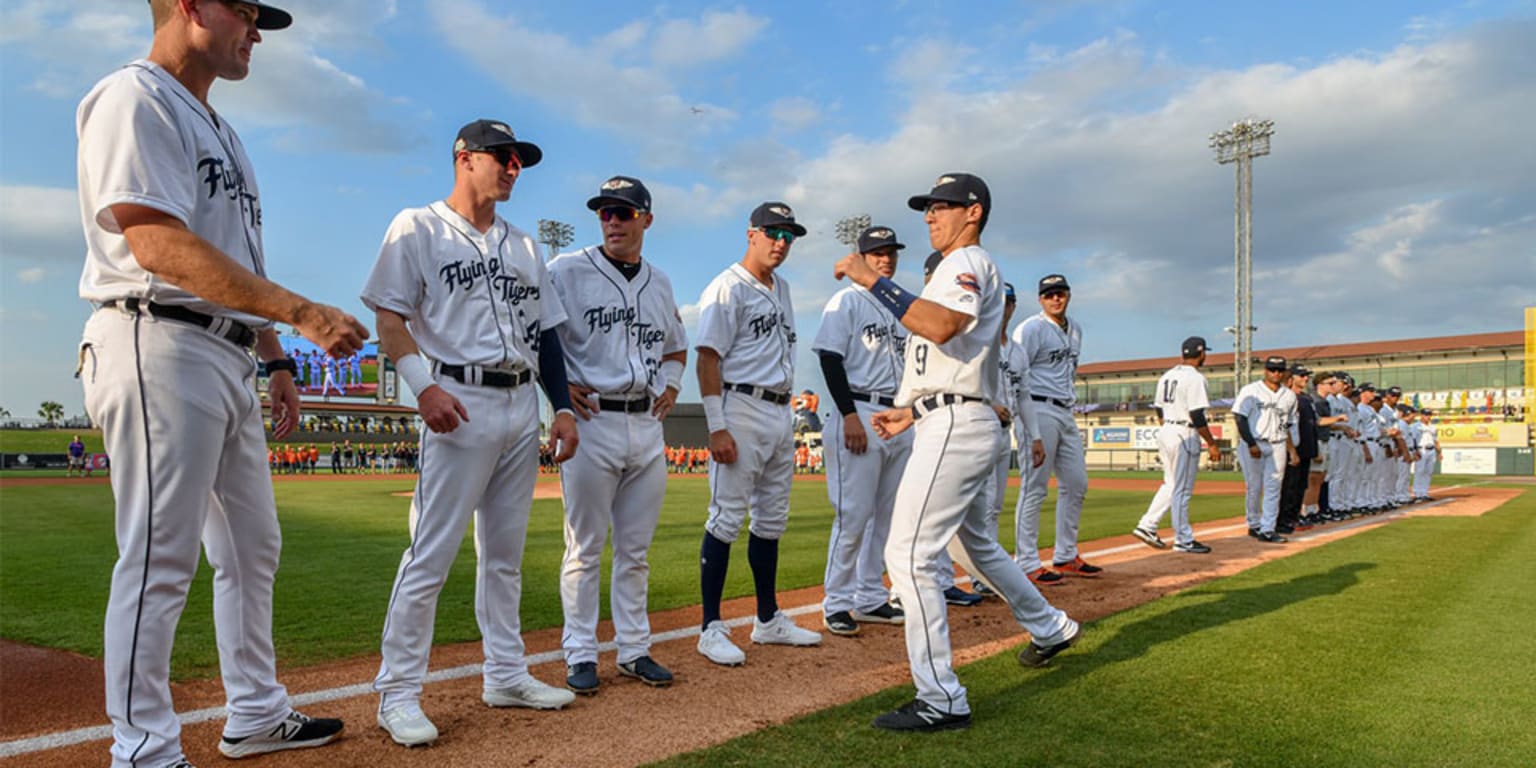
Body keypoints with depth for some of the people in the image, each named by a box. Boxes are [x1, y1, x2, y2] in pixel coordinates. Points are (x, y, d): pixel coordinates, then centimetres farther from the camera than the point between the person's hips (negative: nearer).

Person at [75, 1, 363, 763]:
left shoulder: (219, 129, 22)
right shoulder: (134, 98, -7)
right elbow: (160, 246, -20)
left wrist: (277, 359, 19)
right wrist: (302, 312, -26)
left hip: (229, 360, 10)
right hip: (161, 349, -10)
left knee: (252, 547, 14)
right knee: (160, 558, -6)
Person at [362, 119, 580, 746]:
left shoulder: (523, 246, 20)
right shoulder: (417, 227, 3)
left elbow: (545, 332, 18)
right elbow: (389, 318, -5)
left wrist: (563, 407, 9)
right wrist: (424, 385, -20)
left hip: (522, 406, 6)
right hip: (460, 403, -6)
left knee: (505, 553, 12)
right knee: (431, 554, -7)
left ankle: (506, 676, 22)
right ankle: (397, 693, 5)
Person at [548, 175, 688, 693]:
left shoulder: (660, 283, 15)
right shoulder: (567, 271, -2)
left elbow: (676, 347, 28)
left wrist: (670, 385, 11)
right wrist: (560, 384, -11)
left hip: (647, 424, 5)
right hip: (591, 422, -5)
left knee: (636, 550, 11)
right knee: (585, 548, 2)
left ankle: (634, 650, 22)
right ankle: (580, 656, 14)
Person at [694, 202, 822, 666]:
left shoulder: (782, 288, 18)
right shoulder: (728, 288, -7)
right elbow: (708, 359, -14)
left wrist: (788, 418, 15)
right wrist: (717, 428, -21)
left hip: (782, 412, 9)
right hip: (742, 409, -9)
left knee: (772, 520, 13)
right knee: (727, 519, -6)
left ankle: (769, 620, 24)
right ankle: (712, 629, 1)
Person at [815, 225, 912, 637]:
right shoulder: (846, 301, -2)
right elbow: (830, 359, -10)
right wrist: (850, 415, -18)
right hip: (860, 413, -7)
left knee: (886, 514, 10)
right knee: (853, 514, -8)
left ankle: (870, 597, 20)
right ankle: (836, 603, 3)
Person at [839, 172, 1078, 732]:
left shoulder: (969, 262, -7)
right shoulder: (959, 269, 25)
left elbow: (941, 326, -29)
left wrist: (872, 280, -27)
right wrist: (912, 411, 22)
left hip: (956, 425, -11)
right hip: (953, 423, 11)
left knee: (908, 554, -13)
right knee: (973, 545, 24)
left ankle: (941, 700, -9)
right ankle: (1049, 628, 42)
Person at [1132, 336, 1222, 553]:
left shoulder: (1167, 376, 12)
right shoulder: (1195, 377, -13)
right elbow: (1197, 416, -18)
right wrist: (1211, 443, -13)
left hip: (1165, 432, 8)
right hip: (1185, 436, -8)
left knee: (1171, 484, 17)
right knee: (1182, 489, -1)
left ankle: (1147, 526, 12)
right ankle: (1184, 540, 8)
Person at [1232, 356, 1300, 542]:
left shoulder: (1289, 396, 12)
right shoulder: (1251, 391, -3)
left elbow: (1288, 425, 17)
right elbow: (1239, 418, -7)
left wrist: (1292, 450, 11)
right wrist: (1251, 444, -14)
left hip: (1277, 446, 4)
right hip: (1253, 445, -4)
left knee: (1273, 488, -2)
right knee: (1254, 487, 1)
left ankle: (1267, 530, -1)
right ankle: (1254, 525, 17)